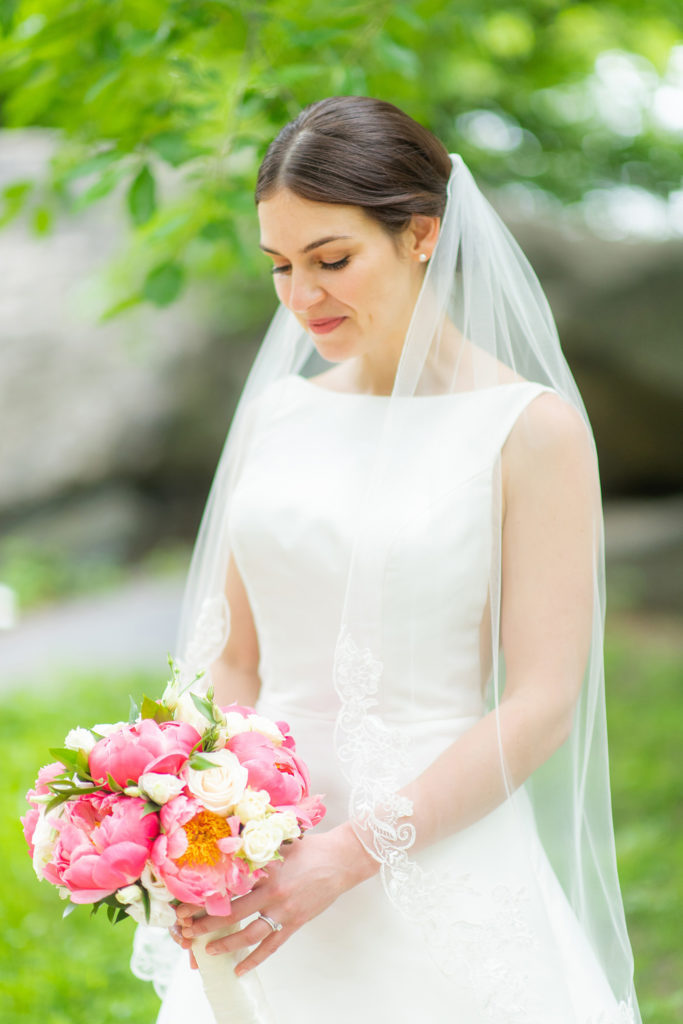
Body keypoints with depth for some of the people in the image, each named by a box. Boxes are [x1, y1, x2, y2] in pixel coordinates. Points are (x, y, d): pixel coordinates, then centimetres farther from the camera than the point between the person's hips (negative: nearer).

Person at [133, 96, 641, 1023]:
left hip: (442, 890, -4)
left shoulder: (532, 428, -7)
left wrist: (350, 855, -18)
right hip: (262, 888, 4)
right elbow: (235, 657, 10)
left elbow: (542, 702, -11)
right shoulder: (275, 413, 7)